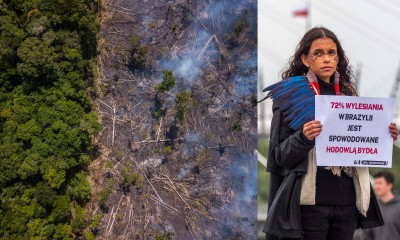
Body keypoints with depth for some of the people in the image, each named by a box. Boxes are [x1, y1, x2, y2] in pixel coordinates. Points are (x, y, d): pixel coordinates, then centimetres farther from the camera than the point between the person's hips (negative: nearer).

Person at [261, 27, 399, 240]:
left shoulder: (348, 95, 12)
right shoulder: (290, 96, -1)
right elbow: (279, 156, -4)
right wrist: (303, 138, -23)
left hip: (348, 200, 5)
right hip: (310, 202, -4)